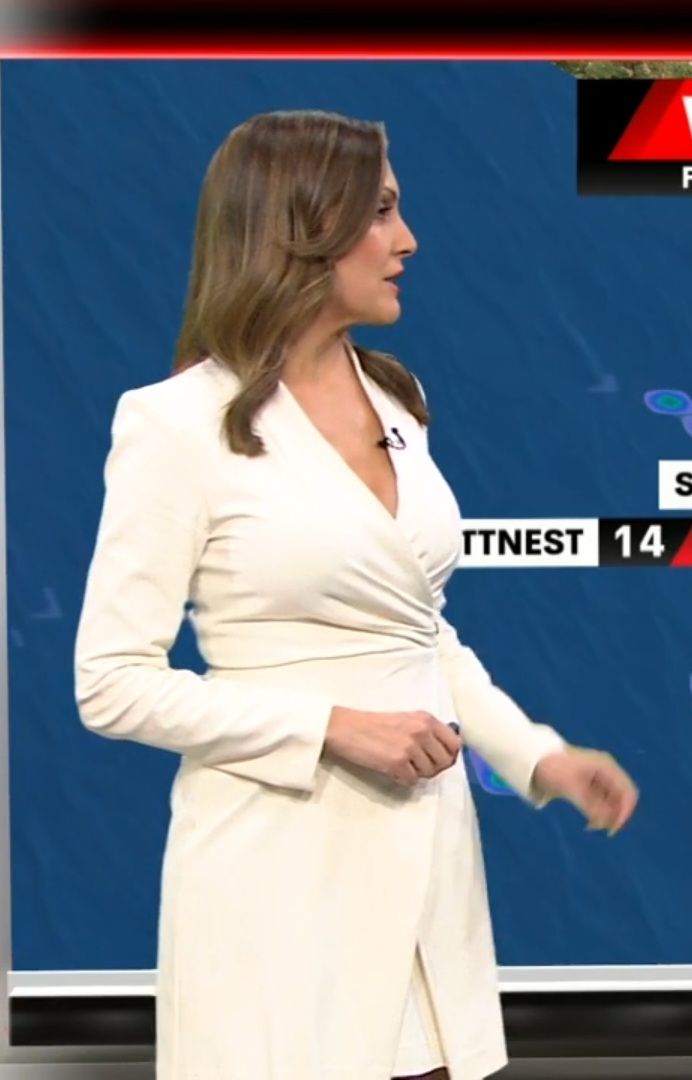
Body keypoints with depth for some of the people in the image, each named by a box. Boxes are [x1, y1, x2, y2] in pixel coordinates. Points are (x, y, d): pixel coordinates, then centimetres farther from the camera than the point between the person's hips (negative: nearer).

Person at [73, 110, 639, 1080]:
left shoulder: (394, 404, 11)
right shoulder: (179, 424, -10)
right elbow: (113, 684, -11)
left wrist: (537, 756, 7)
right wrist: (334, 728, -17)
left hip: (423, 848, 6)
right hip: (282, 860, -6)